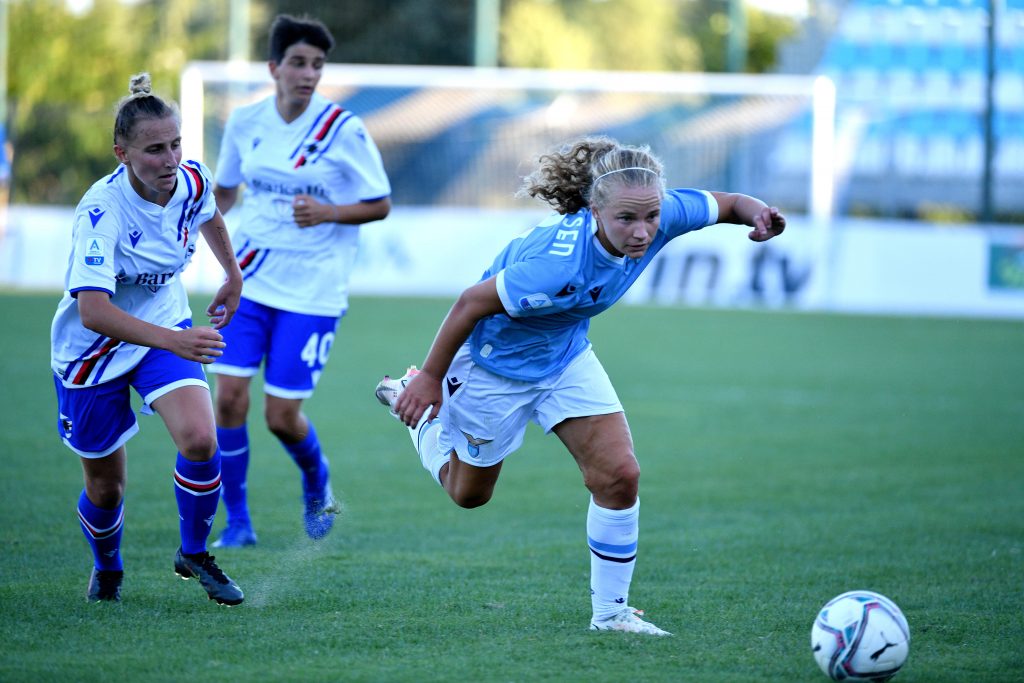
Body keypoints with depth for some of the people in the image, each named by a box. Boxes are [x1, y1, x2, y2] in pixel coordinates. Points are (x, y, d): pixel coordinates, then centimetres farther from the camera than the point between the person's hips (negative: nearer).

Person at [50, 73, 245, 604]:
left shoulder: (193, 182, -14)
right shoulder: (101, 211, -31)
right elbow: (93, 311, -41)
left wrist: (233, 275, 23)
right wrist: (173, 341, -50)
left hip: (167, 330, 3)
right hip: (94, 350, -3)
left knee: (200, 440, -22)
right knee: (105, 486, 9)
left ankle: (194, 555, 3)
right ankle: (107, 569, 42)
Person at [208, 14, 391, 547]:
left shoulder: (343, 129, -11)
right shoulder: (245, 121, 1)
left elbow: (379, 206, -5)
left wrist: (327, 212, -21)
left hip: (313, 290, -3)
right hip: (249, 281, 3)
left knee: (281, 416, -4)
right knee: (229, 397, -9)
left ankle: (317, 481, 31)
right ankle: (237, 520, 7)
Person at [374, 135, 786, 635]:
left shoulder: (664, 215, -25)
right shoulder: (559, 266, -43)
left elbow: (726, 203, -5)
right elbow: (471, 303, -30)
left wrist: (757, 215, -29)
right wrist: (429, 378, -18)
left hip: (566, 357, 5)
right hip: (496, 364, -5)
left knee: (619, 475, -7)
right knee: (469, 493, 17)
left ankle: (610, 610, 9)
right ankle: (416, 400, 45)